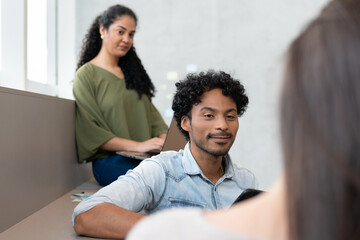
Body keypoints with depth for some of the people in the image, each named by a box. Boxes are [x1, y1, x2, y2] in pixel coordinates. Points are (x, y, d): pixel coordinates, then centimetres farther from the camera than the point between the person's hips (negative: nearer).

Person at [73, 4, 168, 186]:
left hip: (145, 157, 6)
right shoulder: (86, 75, 1)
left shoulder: (132, 71, 22)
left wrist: (166, 138, -5)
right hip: (109, 159, -6)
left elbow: (151, 112, 17)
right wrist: (138, 146, -16)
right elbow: (92, 133, -8)